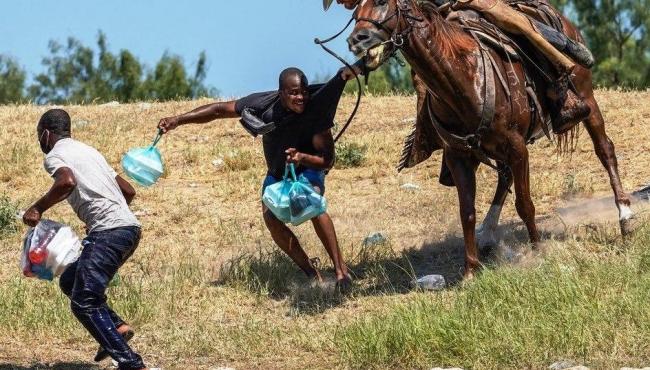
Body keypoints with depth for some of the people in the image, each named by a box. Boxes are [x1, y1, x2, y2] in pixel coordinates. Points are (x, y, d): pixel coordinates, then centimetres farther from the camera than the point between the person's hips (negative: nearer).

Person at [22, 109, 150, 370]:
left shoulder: (54, 156, 1)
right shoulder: (88, 151, 27)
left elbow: (67, 181, -23)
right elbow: (129, 191, 29)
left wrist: (38, 208, -10)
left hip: (108, 232, -9)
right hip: (129, 228, 9)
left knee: (83, 302, -9)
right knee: (70, 281, 21)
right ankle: (117, 327, 4)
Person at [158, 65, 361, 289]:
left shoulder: (316, 107, -31)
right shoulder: (263, 105, -27)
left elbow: (327, 160, -26)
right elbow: (219, 110, -17)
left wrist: (302, 158, -47)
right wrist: (178, 120, -23)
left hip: (308, 167, -3)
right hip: (277, 171, 3)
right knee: (270, 215, -22)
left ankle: (341, 270, -28)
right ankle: (312, 275, -13)